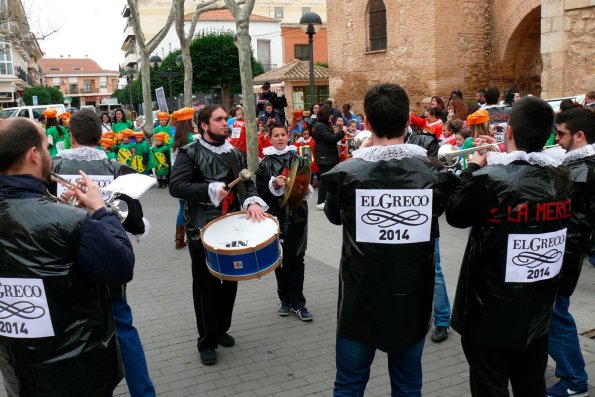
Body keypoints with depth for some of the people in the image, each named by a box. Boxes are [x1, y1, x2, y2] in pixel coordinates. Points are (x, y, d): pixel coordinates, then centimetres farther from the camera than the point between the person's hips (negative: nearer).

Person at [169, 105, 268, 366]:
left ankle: (222, 329, 34)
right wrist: (209, 190, -25)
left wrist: (252, 201, -15)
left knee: (229, 282, 14)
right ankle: (207, 341, 16)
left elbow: (247, 182, 6)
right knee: (206, 285, 4)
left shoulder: (234, 153, 10)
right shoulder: (190, 153, -7)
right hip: (202, 229, -5)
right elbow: (176, 186, -17)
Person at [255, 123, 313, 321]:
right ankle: (285, 299, 22)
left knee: (296, 260, 2)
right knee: (280, 259, 8)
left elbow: (308, 185, 4)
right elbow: (261, 192, -2)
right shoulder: (265, 164, 3)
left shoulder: (299, 160, 6)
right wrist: (274, 185, -19)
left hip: (297, 216, 0)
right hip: (276, 217, 0)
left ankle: (297, 303, 7)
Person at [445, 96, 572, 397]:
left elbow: (454, 215, -6)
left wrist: (474, 168, 3)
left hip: (491, 314, -5)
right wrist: (499, 159, 12)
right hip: (537, 313, 6)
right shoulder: (560, 177, -5)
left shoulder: (489, 178, -24)